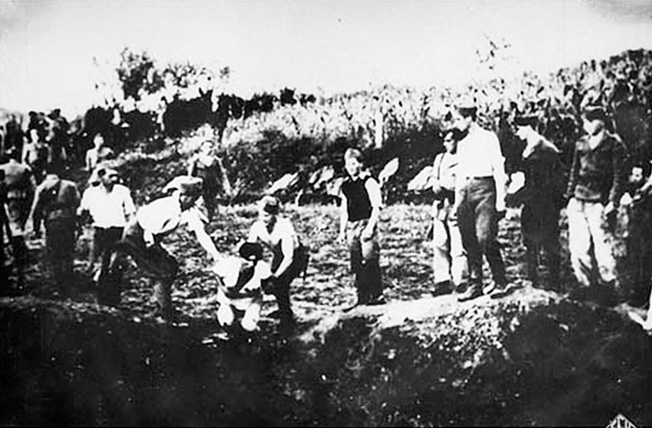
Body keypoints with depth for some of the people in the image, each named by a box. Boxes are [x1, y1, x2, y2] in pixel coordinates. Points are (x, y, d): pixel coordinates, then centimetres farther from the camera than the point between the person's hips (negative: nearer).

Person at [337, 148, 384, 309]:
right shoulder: (345, 185, 14)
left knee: (369, 261, -8)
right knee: (356, 264, 6)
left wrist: (370, 228, -15)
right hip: (351, 227, 6)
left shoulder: (368, 182, -5)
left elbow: (376, 207, -8)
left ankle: (377, 295, 0)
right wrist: (342, 231, 14)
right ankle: (362, 297, 13)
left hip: (366, 224, -6)